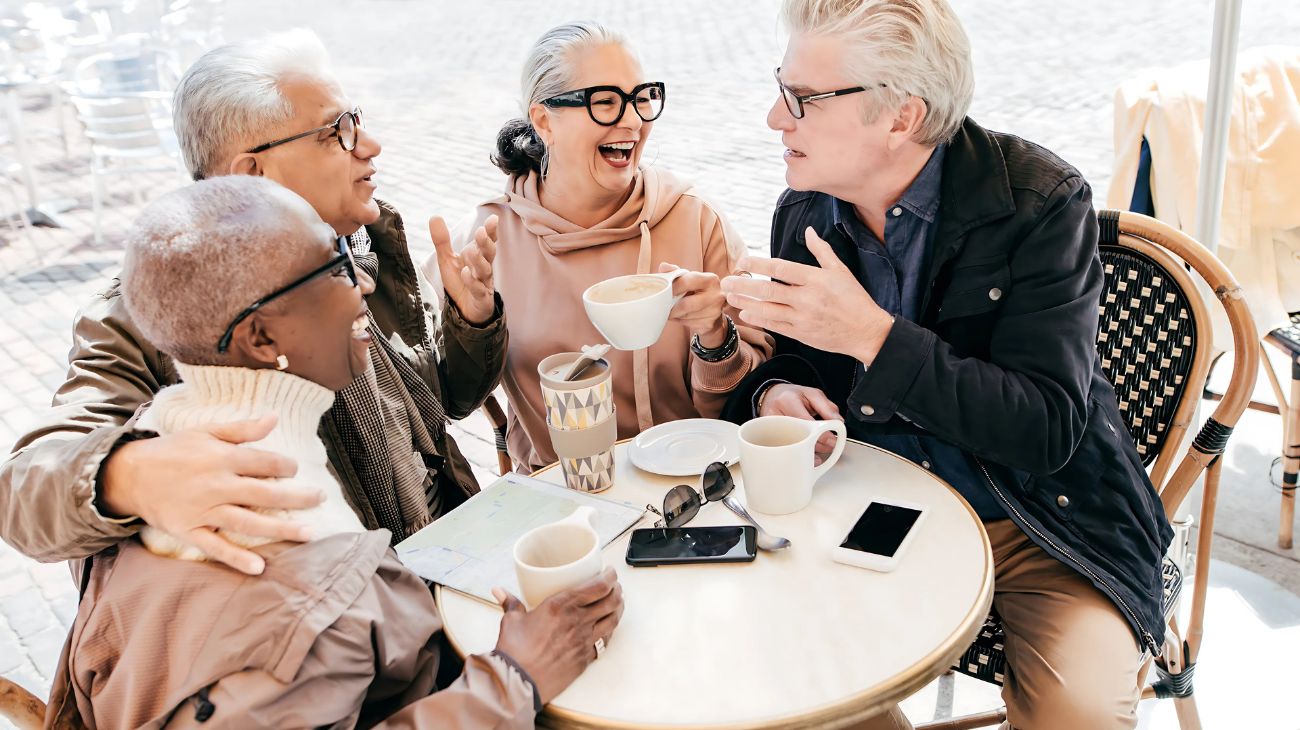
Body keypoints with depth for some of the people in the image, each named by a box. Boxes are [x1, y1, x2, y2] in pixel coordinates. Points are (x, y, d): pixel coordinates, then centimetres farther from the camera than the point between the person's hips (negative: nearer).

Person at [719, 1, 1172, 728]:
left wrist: (872, 335, -31)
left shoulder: (1039, 201, -17)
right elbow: (787, 365, 11)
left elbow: (1049, 430, -22)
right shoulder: (802, 211, -2)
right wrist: (772, 395, -14)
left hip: (1040, 523, -4)